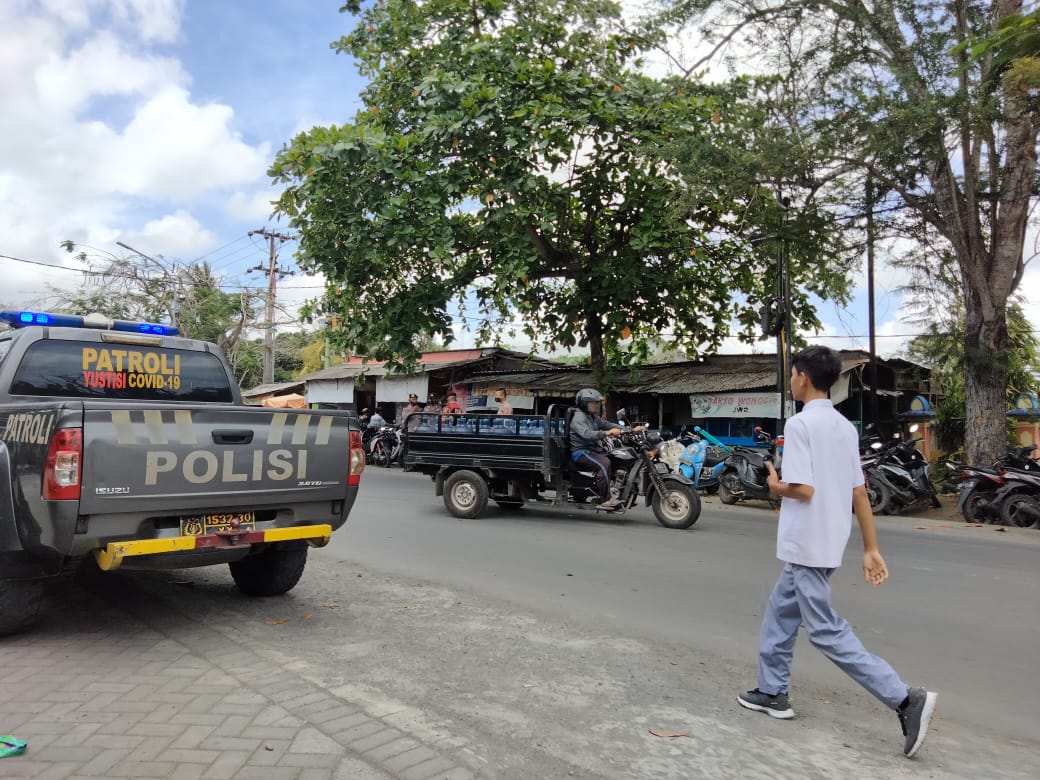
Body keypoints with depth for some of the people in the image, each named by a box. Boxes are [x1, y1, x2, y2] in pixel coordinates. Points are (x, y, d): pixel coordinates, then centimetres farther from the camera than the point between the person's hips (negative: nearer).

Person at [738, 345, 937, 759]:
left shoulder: (800, 423, -16)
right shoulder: (845, 426, 9)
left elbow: (803, 489, -23)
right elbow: (860, 493, 9)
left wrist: (775, 486, -2)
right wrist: (871, 549, 11)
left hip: (807, 546, -9)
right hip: (825, 544, 9)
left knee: (825, 630, -2)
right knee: (780, 614, 19)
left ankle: (905, 698, -5)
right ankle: (772, 693, 27)